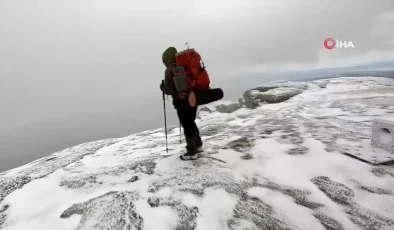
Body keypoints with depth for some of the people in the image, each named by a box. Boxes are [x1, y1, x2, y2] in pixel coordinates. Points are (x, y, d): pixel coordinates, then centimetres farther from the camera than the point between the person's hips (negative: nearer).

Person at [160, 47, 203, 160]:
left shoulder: (170, 70, -11)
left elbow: (169, 90, -13)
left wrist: (162, 87, 7)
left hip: (182, 102, -8)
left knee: (187, 126, 2)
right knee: (191, 123, 23)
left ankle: (192, 152, 12)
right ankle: (198, 145, 33)